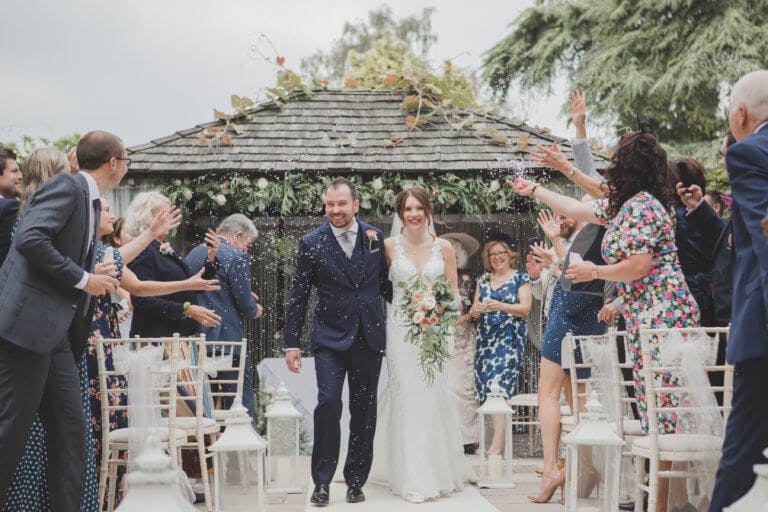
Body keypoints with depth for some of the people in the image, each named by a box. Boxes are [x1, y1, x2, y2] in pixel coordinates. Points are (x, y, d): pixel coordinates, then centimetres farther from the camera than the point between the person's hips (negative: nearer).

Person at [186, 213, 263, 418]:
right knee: (242, 402, -1)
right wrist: (255, 309, 12)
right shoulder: (236, 258, -11)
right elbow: (246, 308, -13)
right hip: (227, 340, -7)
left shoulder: (193, 254, 12)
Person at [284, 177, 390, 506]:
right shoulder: (311, 243, -2)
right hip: (330, 339, -2)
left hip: (369, 338, 3)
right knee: (328, 404, -13)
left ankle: (356, 481, 18)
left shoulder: (375, 237, 4)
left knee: (364, 412, 7)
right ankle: (322, 482, -2)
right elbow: (298, 296, 0)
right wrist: (291, 343, -2)